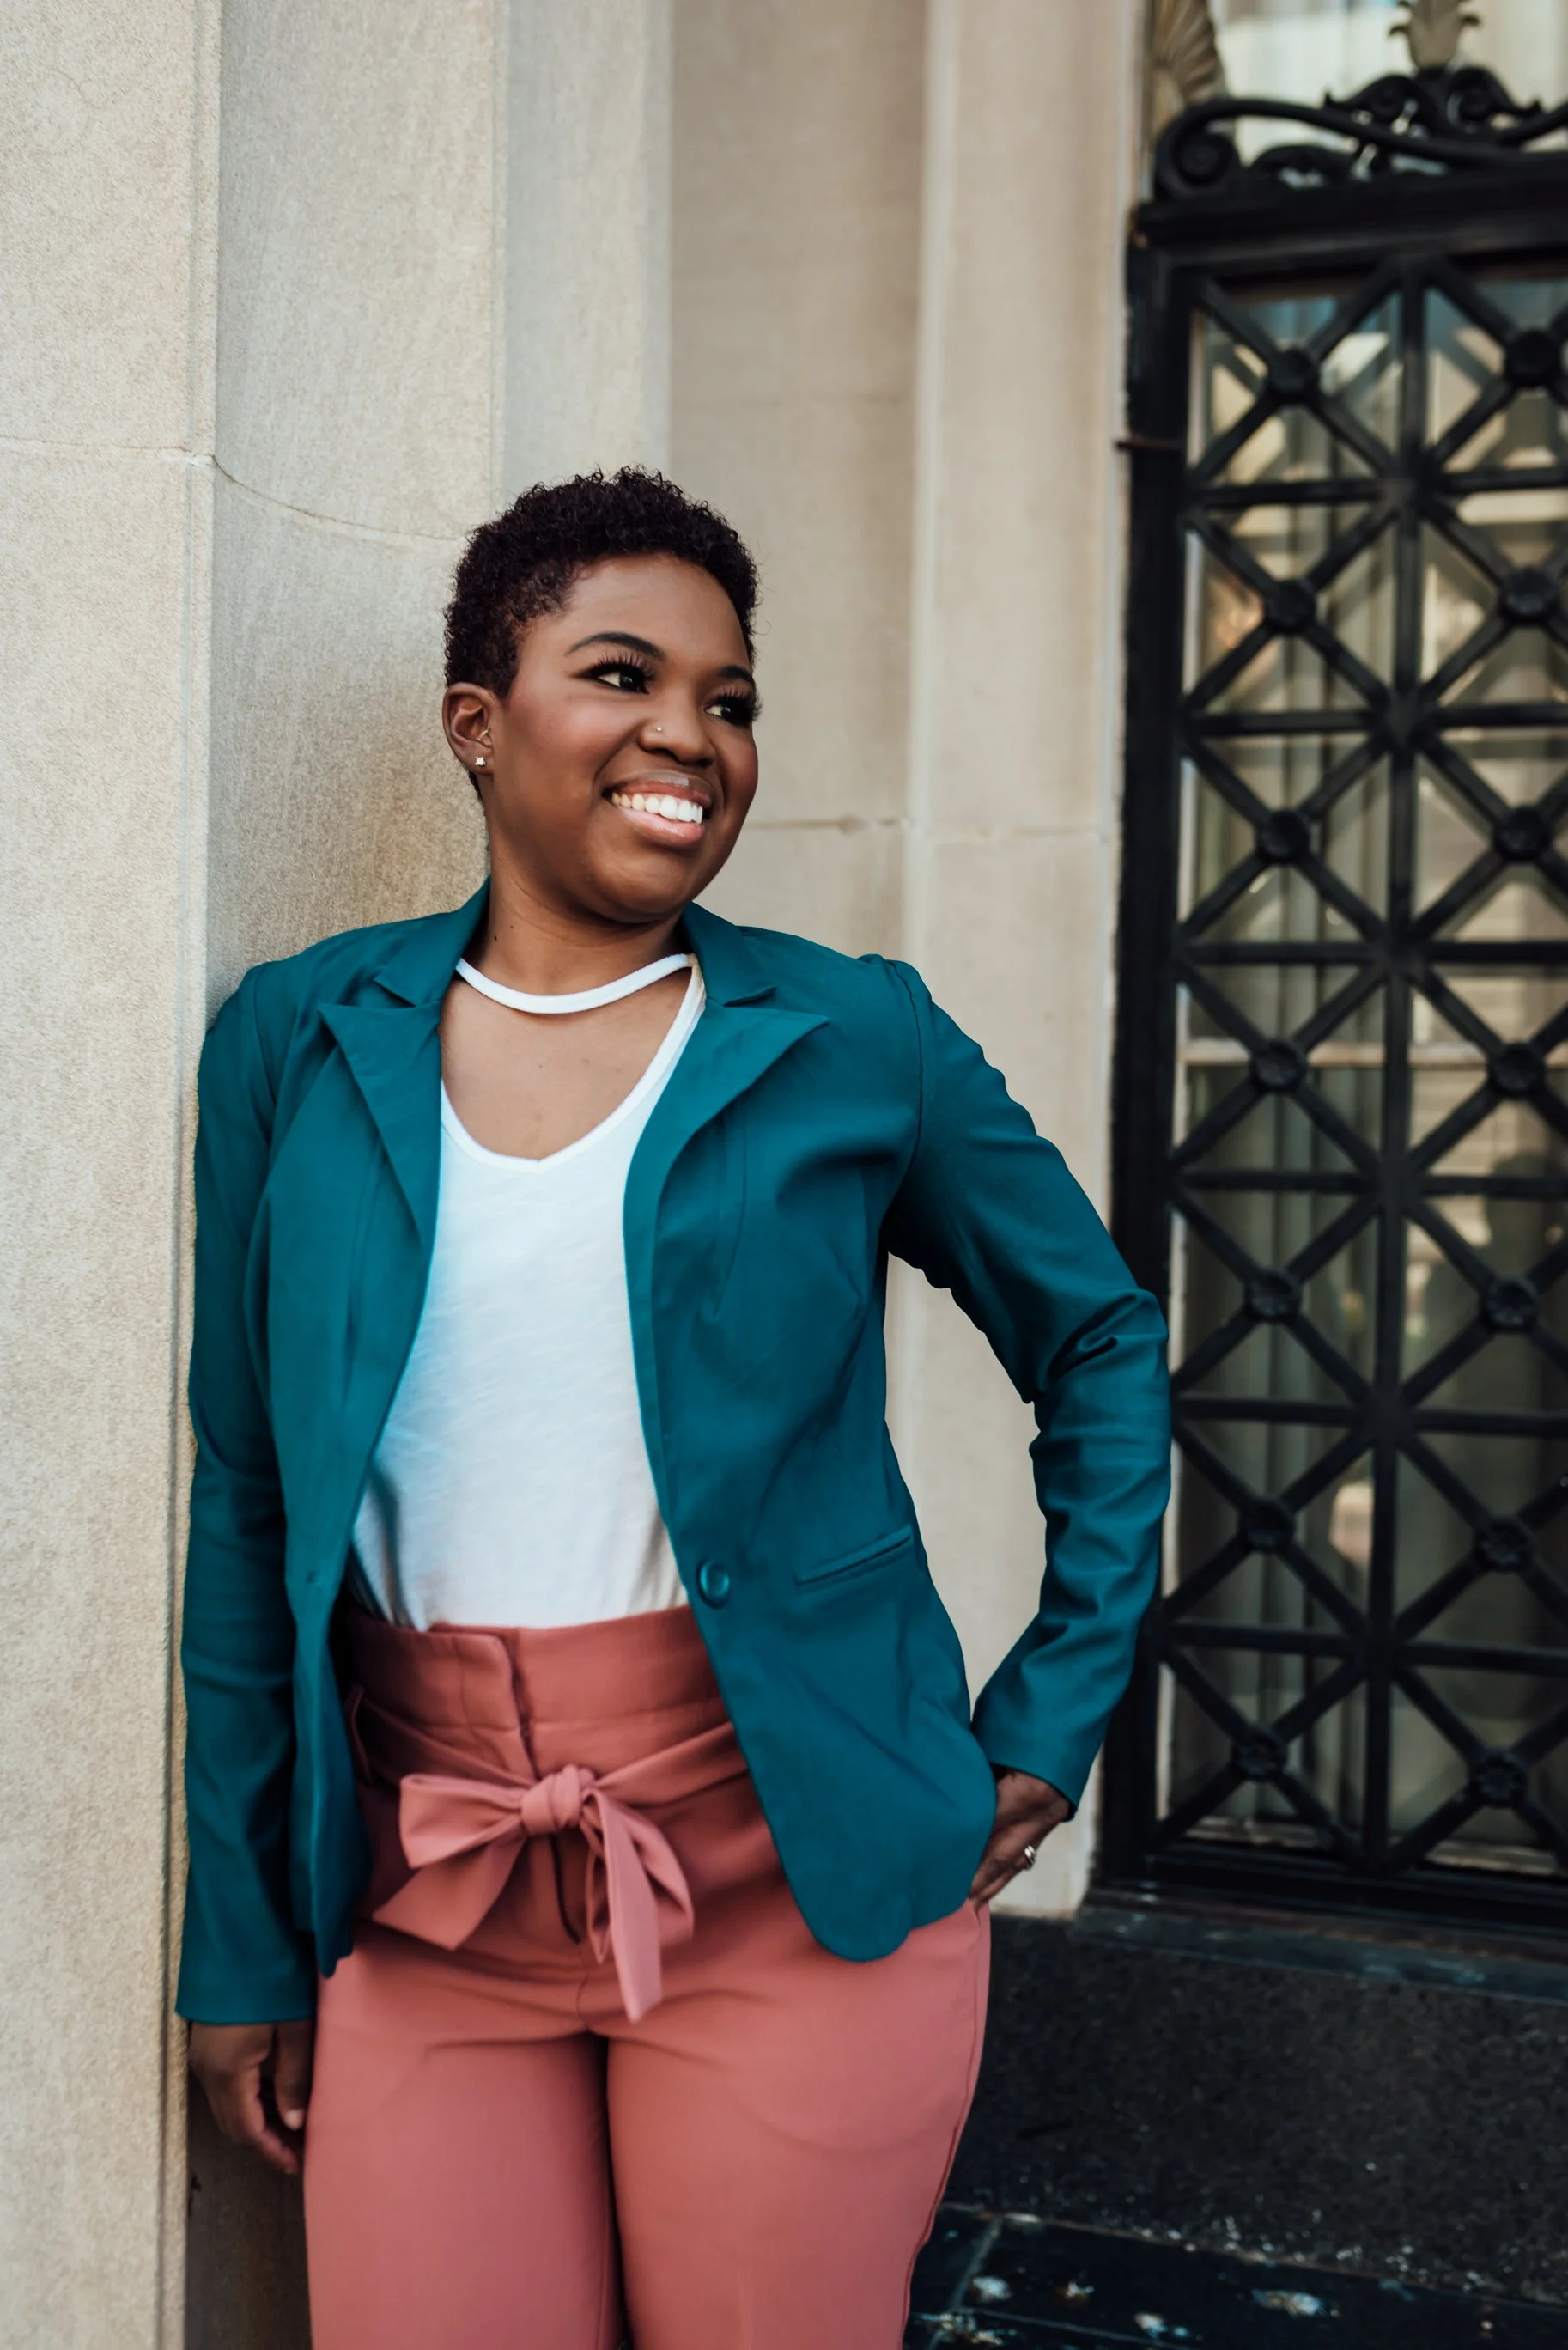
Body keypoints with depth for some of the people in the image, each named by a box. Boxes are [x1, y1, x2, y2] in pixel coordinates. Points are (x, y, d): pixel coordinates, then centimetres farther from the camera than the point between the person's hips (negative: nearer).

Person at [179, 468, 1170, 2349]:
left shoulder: (853, 1041, -1)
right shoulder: (298, 1045, 3)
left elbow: (1103, 1348, 12)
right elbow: (243, 1509, 6)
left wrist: (1052, 1720, 6)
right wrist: (241, 1942, 6)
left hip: (796, 1864, -1)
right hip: (426, 1893, 2)